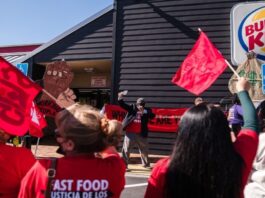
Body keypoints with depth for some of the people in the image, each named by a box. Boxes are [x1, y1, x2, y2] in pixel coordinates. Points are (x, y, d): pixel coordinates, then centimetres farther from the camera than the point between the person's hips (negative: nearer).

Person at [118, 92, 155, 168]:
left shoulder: (146, 111, 1)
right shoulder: (132, 108, 0)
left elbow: (152, 116, -11)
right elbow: (123, 105, -6)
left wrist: (144, 111, -23)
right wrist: (120, 98, -23)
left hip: (141, 134, 1)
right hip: (130, 133, -1)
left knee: (144, 150, 17)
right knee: (126, 150, 0)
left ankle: (146, 164, 35)